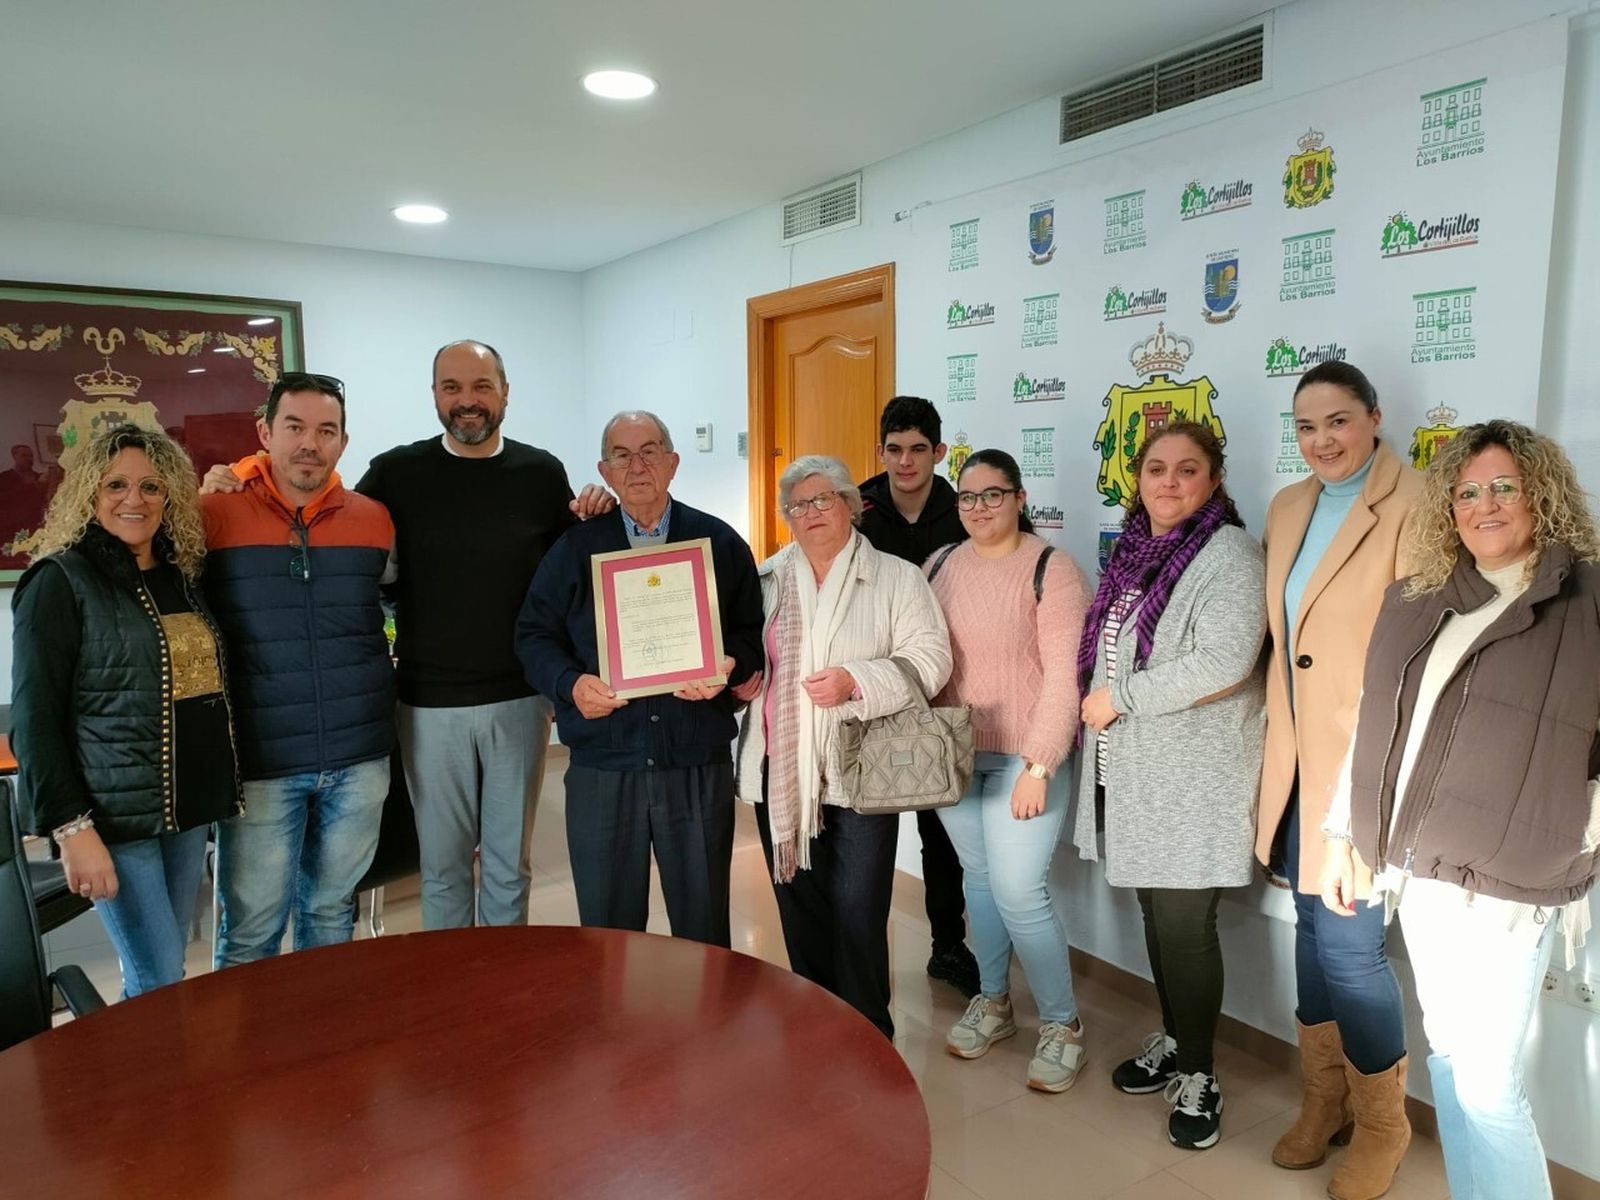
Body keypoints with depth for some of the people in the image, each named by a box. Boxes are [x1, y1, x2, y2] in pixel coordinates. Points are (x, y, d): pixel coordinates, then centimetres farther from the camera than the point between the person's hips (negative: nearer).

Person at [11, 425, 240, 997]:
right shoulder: (60, 581, -8)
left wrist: (218, 793, 10)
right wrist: (71, 828, -17)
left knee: (164, 969, 14)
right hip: (115, 814, -6)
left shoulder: (181, 575, 11)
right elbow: (34, 718, -12)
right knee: (159, 982, -2)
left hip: (189, 804, 6)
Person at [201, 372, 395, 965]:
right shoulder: (213, 515, -4)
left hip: (359, 760, 3)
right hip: (258, 763, -2)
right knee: (250, 933, 7)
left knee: (332, 914, 18)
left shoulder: (374, 519, 3)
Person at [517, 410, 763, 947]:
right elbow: (534, 635, 7)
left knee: (704, 928, 12)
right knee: (607, 930, 13)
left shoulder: (721, 543, 6)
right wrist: (570, 684, -12)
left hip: (700, 765, 0)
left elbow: (751, 633, 7)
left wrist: (729, 667, -14)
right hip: (601, 766, 1)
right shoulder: (575, 548, 6)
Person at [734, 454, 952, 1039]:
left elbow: (927, 659, -8)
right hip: (780, 774, 4)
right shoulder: (766, 578, 11)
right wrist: (740, 678, -2)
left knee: (858, 913, -1)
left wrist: (856, 682, -20)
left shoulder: (896, 578, 0)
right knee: (799, 909, 15)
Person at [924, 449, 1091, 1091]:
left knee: (1019, 892, -5)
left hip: (1024, 757, -5)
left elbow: (1064, 676, -14)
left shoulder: (1051, 570, -10)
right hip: (951, 754, 5)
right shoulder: (940, 565, 6)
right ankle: (992, 1001, 35)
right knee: (978, 877, 15)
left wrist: (1038, 768, -17)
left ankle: (1061, 1022, 17)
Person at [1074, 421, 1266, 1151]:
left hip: (1194, 775, -6)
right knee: (1156, 912, 16)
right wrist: (1100, 707, 5)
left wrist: (1119, 697, -18)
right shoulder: (1134, 550, 10)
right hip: (1135, 769, 7)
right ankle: (1174, 1039, 36)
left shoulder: (1228, 554, -12)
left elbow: (1223, 662, -25)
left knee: (1185, 923, 1)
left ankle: (1198, 1073, 21)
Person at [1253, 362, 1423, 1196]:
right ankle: (1323, 1100, 35)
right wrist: (1278, 739, 13)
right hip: (1301, 755, 7)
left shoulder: (1413, 503, -11)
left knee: (1349, 947, -1)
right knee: (1312, 929, 17)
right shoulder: (1287, 508, 10)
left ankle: (1381, 1122, 24)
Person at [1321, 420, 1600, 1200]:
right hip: (1419, 866, 5)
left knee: (1487, 1080, 0)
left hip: (1503, 881, -5)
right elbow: (1374, 728, 12)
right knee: (1448, 1056, 16)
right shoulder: (1414, 603, 9)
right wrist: (1343, 835, 11)